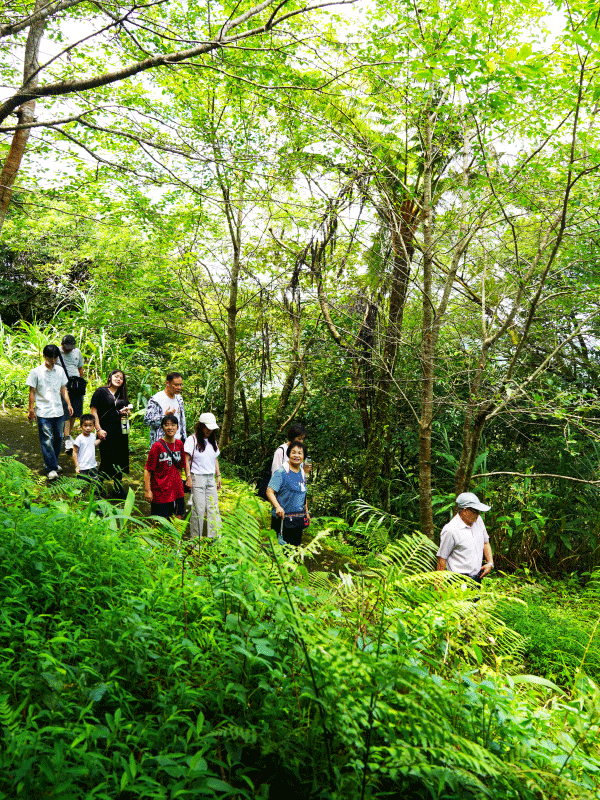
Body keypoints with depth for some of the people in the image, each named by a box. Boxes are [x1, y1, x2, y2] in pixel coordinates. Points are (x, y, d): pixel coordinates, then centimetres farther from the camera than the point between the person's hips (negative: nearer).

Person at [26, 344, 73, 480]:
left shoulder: (60, 371, 8)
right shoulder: (36, 372, -4)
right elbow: (32, 392, -1)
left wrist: (69, 404, 9)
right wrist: (31, 409, -4)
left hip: (59, 411, 4)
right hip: (43, 412, -4)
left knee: (58, 438, 10)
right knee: (47, 440, -5)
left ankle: (54, 462, 27)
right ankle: (51, 468, 0)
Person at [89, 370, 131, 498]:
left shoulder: (122, 395, 16)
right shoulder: (101, 391, -1)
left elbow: (127, 410, 27)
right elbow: (93, 411, -5)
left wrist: (126, 412, 1)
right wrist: (99, 429, -13)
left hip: (121, 430, 6)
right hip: (106, 431, -5)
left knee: (121, 458, 8)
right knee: (107, 459, -6)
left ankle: (118, 487, 21)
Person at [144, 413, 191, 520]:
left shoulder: (179, 444, 6)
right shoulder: (157, 446, -11)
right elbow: (147, 470, -10)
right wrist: (148, 490, -15)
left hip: (177, 491, 5)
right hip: (160, 491, -5)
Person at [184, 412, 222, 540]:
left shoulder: (212, 441, 15)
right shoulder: (192, 440, -5)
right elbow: (186, 460, -8)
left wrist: (218, 475, 17)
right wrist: (189, 478, -13)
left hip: (211, 478, 6)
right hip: (197, 478, -6)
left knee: (213, 507, 3)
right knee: (199, 508, -4)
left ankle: (214, 537, 8)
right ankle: (195, 538, 8)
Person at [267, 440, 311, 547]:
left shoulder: (302, 474, 11)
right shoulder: (281, 472, -12)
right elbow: (269, 492, -19)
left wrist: (306, 512, 25)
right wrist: (277, 507, -33)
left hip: (299, 519, 7)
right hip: (283, 518, -7)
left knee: (296, 546, 12)